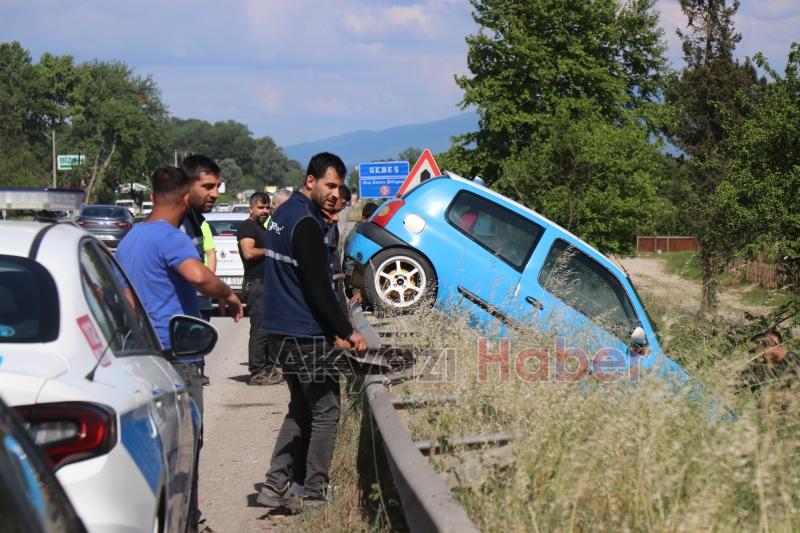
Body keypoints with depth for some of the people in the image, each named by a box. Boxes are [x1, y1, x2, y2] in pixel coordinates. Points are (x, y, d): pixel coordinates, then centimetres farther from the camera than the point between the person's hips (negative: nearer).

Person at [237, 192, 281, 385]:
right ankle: (257, 373, -9)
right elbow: (248, 253, -20)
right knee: (259, 331, -11)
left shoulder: (262, 228, 24)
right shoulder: (247, 226, -7)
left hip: (268, 283, 10)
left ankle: (269, 369, 17)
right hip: (256, 284, -10)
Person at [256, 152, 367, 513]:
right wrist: (347, 332, -11)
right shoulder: (305, 223, -18)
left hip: (280, 330, 10)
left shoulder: (284, 213, 14)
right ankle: (314, 495, 3)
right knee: (326, 410, -1)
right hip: (302, 334, -10)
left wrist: (333, 331, 19)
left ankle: (275, 487, 17)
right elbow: (317, 289, -19)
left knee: (301, 408, 18)